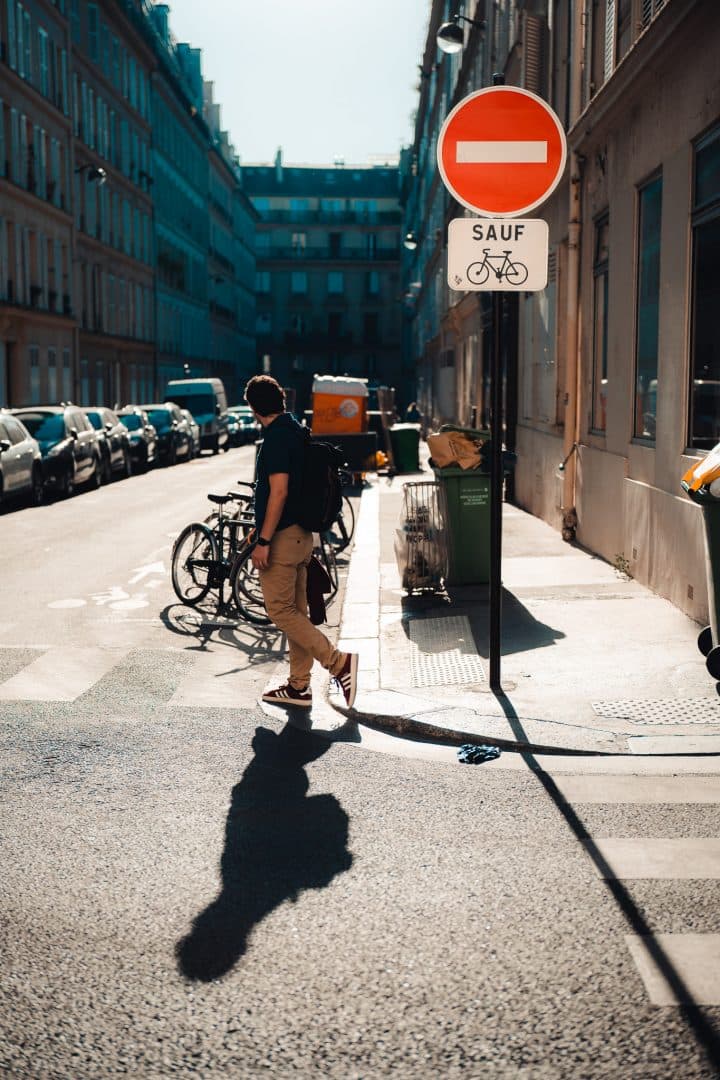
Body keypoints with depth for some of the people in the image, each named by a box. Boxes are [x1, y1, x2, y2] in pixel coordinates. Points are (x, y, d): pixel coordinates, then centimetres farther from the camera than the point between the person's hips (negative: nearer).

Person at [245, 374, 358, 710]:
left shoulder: (276, 437, -17)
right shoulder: (297, 431, 12)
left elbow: (278, 492, -24)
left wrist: (263, 541, -21)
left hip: (282, 537, -10)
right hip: (302, 534, 10)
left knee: (281, 610, -4)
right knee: (296, 610, 12)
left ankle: (339, 661, -8)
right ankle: (299, 687, 17)